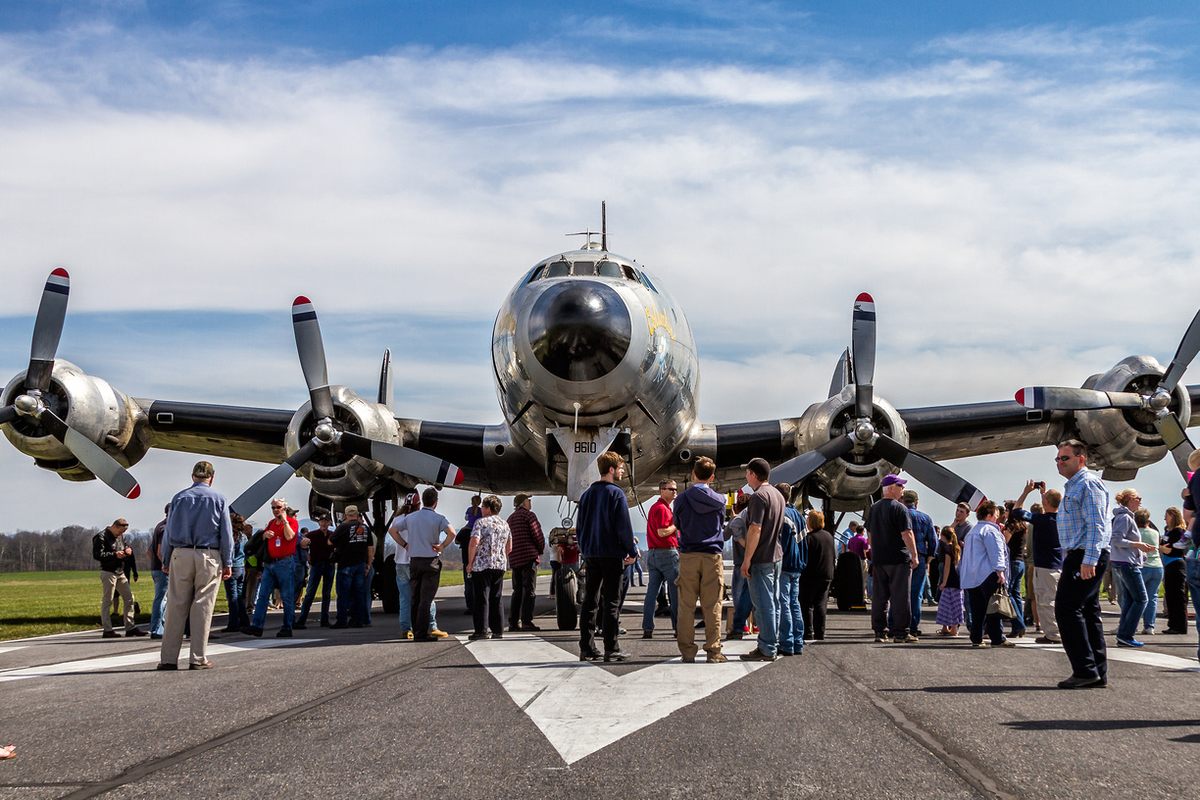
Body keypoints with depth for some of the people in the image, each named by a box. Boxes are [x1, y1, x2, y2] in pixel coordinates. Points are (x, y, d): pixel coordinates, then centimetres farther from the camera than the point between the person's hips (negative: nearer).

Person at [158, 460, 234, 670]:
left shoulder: (179, 498, 6)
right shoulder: (218, 499, 2)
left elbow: (169, 531, 8)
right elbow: (226, 533, 1)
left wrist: (165, 560, 12)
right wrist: (228, 563, 5)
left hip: (181, 555, 2)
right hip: (209, 557, -2)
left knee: (176, 606, 4)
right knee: (203, 606, 2)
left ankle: (169, 658, 3)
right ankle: (197, 658, 2)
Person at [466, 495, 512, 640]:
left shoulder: (481, 522, -7)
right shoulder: (505, 524, 13)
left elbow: (474, 543, -17)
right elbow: (509, 548, 17)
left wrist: (470, 563, -8)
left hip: (482, 565, -5)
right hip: (500, 565, 5)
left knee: (482, 599, -3)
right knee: (496, 599, 11)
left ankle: (481, 631, -6)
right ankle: (498, 630, 10)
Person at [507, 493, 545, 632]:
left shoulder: (510, 518, 19)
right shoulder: (529, 515, -5)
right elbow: (537, 535, -10)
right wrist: (540, 551, 5)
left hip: (514, 559, 7)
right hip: (529, 557, -7)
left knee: (517, 591, 11)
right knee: (529, 590, -7)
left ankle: (513, 622, 8)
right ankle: (526, 622, -13)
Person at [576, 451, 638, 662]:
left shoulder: (587, 494, 10)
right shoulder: (616, 494, -10)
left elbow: (579, 526, 13)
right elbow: (624, 526, -12)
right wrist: (632, 551, -4)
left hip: (590, 555, 6)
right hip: (612, 554, -6)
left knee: (589, 602, 8)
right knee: (610, 602, -2)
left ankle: (586, 649, 7)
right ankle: (612, 649, -1)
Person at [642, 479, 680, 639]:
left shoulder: (656, 507, 19)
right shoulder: (662, 508, -12)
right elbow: (662, 532, -20)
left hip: (653, 553, 9)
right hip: (667, 553, -9)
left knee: (652, 590, 4)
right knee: (675, 591, -1)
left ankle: (647, 629, 1)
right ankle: (678, 628, 1)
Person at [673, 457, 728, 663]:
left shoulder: (682, 499, -1)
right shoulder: (719, 500, 2)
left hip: (688, 556, 0)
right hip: (713, 556, 1)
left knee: (686, 607, 4)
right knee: (713, 607, 3)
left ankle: (687, 652, 3)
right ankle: (713, 651, 2)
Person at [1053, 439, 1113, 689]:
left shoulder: (1088, 484, -10)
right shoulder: (1073, 487, 22)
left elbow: (1096, 525, -19)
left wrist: (1089, 560, -26)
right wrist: (1068, 562, 23)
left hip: (1086, 557, -11)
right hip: (1078, 557, 11)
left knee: (1067, 609, -13)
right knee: (1089, 612, 10)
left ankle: (1085, 671, -13)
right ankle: (1098, 673, 13)